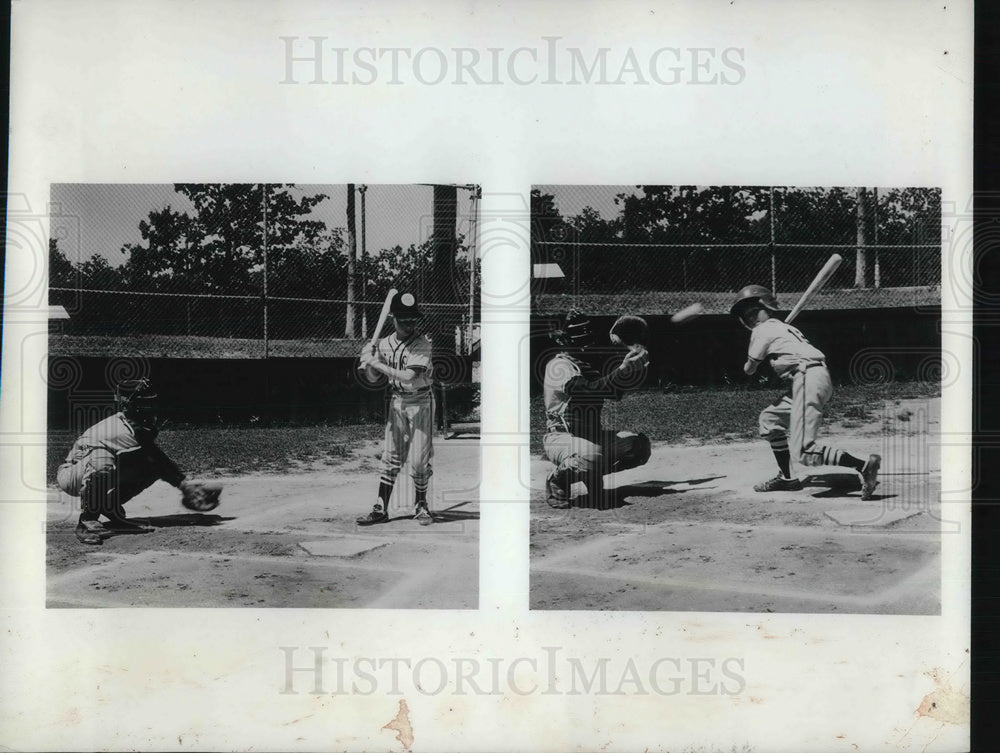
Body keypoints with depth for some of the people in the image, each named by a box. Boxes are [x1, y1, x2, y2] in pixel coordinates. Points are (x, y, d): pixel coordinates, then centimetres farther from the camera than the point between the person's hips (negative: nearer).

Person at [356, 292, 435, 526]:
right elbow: (375, 378, 9)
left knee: (419, 459, -3)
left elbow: (408, 376, -26)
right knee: (391, 457, 4)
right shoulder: (385, 344, 1)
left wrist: (378, 364, -21)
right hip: (397, 402, 4)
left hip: (421, 403, -4)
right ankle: (380, 508, 6)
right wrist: (368, 364, -12)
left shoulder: (422, 344, -16)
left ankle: (420, 506, 14)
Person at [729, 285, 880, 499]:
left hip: (808, 379, -10)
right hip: (816, 378, 10)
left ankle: (863, 465, -29)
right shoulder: (782, 327, 30)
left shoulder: (763, 330, 4)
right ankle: (787, 477, 28)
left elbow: (749, 370, 9)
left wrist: (750, 362, 31)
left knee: (803, 452, -16)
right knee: (770, 418, 26)